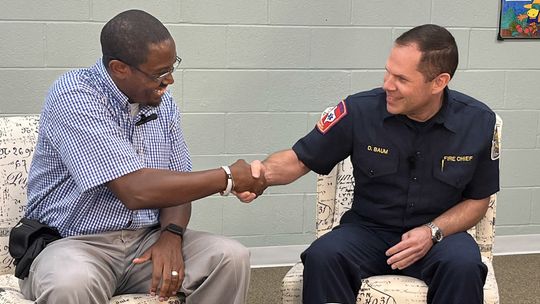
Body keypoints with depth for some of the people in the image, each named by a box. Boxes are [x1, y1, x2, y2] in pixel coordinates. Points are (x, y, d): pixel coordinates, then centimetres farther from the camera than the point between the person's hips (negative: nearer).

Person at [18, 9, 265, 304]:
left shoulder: (162, 102, 5)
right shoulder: (74, 96, -17)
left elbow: (176, 183, 10)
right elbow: (135, 190, -26)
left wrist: (172, 235, -13)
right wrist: (229, 178, -17)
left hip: (146, 240, 6)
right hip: (77, 243, -5)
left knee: (232, 258, -18)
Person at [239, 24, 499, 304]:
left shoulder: (479, 122, -7)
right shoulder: (360, 110, -11)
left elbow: (478, 200, 4)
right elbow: (300, 159, 1)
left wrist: (433, 232, -13)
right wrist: (264, 171, -22)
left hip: (439, 232, 0)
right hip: (368, 229, 0)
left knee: (463, 265, -34)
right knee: (321, 256, -31)